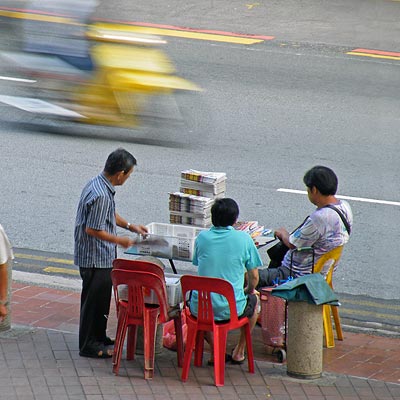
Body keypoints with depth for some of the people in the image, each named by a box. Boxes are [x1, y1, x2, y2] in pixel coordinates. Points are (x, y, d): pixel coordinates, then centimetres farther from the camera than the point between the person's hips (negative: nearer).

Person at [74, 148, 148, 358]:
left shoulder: (99, 184, 5)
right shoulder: (101, 195, -28)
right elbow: (92, 229, -26)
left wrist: (130, 226, 17)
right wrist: (119, 241, -16)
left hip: (102, 257, 10)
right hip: (95, 258, -10)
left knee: (102, 298, 21)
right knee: (93, 299, 1)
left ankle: (99, 336, 34)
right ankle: (88, 345, 11)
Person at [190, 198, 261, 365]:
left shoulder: (202, 237, 1)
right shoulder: (243, 238, -6)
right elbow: (254, 278, 0)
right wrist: (248, 291, 23)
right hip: (231, 310, -1)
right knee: (253, 300, 33)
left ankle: (215, 351, 27)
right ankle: (239, 351, 38)